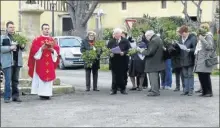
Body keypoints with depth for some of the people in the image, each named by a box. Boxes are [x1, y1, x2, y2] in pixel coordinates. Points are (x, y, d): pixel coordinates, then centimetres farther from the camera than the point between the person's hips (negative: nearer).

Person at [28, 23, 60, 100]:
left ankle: (47, 94, 6)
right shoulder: (37, 40, 1)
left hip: (50, 63, 4)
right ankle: (42, 94, -5)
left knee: (49, 77, 1)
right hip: (40, 63, -4)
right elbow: (34, 49, -7)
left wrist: (52, 49, -10)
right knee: (41, 78, -7)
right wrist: (42, 48, -19)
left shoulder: (52, 40, 14)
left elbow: (57, 49, 9)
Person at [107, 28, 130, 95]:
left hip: (123, 62, -1)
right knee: (114, 76, 0)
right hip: (114, 62, 1)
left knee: (123, 76, 2)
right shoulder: (111, 42, 10)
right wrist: (110, 53, -11)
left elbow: (129, 50, -1)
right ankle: (114, 90, 5)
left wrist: (124, 53, -17)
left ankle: (123, 89, 12)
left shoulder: (125, 41, 3)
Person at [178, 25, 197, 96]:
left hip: (190, 60, -6)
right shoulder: (181, 38, 10)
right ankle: (186, 89, 15)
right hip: (183, 60, 6)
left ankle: (191, 90, 6)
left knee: (190, 75, 0)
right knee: (185, 75, 10)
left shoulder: (193, 38, -11)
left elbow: (195, 49, -16)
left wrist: (189, 50, -29)